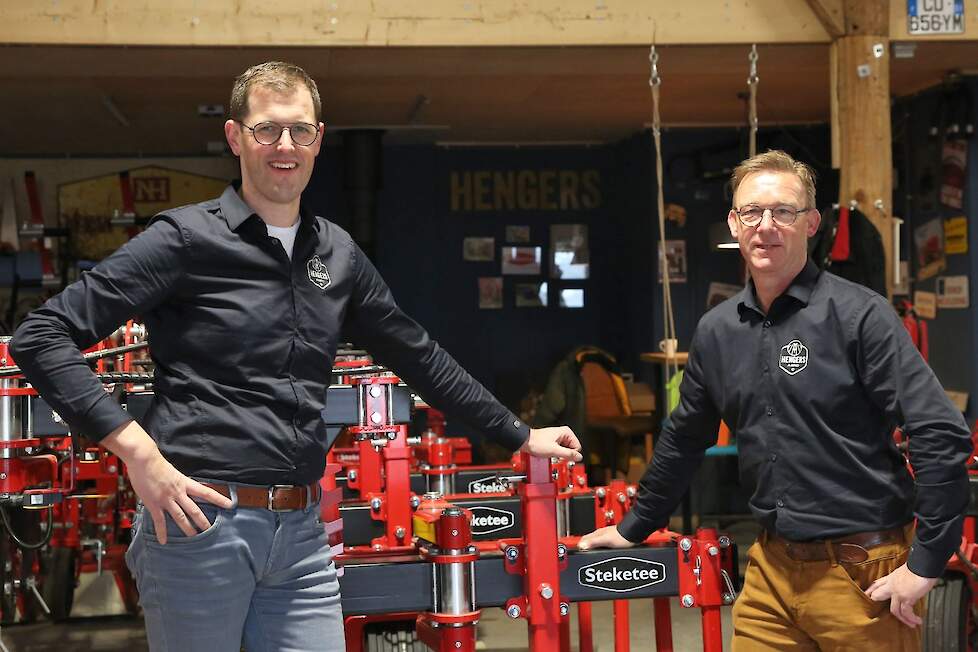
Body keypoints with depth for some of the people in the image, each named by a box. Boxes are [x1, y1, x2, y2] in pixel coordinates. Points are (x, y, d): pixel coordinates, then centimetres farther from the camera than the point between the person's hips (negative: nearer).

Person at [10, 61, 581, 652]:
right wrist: (138, 451, -17)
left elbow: (416, 354, 22)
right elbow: (42, 337, -9)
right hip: (200, 520, -5)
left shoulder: (338, 253, 11)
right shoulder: (187, 238, -6)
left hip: (301, 535, 5)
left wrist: (520, 436, 24)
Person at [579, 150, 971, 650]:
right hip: (771, 567, 5)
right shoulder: (716, 331, 7)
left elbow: (942, 436, -14)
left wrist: (925, 563, -15)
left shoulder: (859, 314, -11)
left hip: (863, 572, -5)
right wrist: (633, 529, 25)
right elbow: (683, 440, 21)